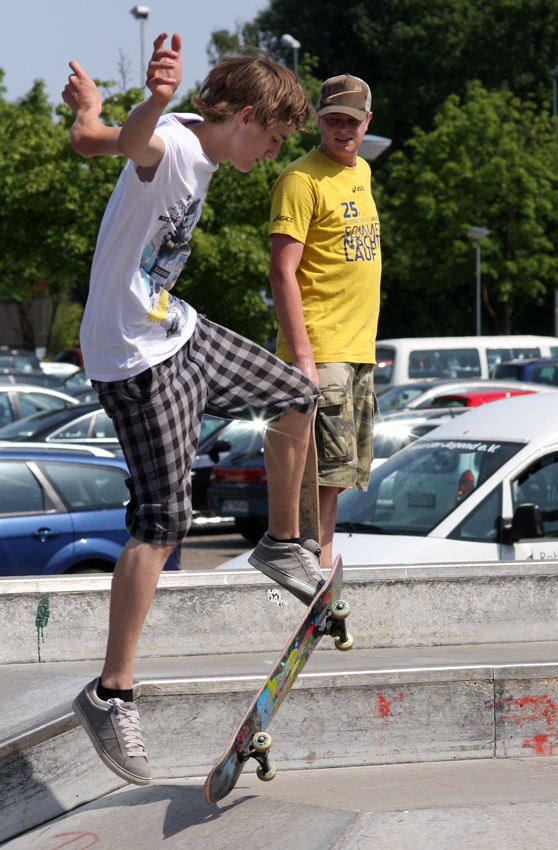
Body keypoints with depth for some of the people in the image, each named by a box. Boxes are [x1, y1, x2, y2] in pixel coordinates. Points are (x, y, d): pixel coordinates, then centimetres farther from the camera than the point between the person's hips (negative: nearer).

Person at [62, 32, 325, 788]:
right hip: (137, 356, -10)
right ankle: (111, 695, -6)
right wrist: (155, 102, -66)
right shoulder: (168, 144, -22)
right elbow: (128, 141, -50)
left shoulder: (204, 151, 8)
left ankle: (282, 543, 37)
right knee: (162, 522, -11)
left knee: (297, 395, 18)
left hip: (180, 333, 10)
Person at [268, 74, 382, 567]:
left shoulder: (362, 172, 16)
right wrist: (302, 356, -23)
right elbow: (282, 272, -17)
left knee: (342, 472, 11)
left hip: (359, 350, 9)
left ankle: (321, 562, 19)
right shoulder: (301, 179, -11)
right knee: (326, 470, -11)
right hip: (321, 354, -8)